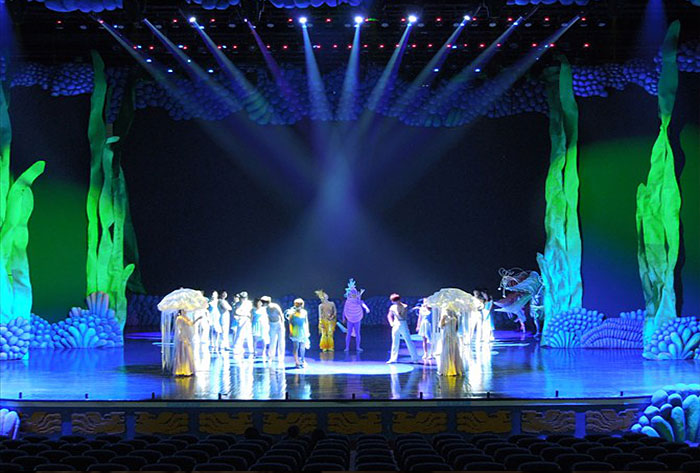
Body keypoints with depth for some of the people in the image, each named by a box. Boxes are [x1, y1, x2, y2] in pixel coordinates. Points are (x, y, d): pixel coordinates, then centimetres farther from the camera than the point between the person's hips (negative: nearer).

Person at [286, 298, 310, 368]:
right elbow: (290, 323, -2)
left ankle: (302, 360, 23)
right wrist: (291, 332, -7)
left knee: (303, 347, 7)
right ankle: (297, 362, -1)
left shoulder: (304, 312, 5)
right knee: (296, 347, -4)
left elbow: (306, 322, 13)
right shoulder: (292, 313, -4)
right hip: (295, 332, -3)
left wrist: (307, 331, 12)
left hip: (303, 331, 3)